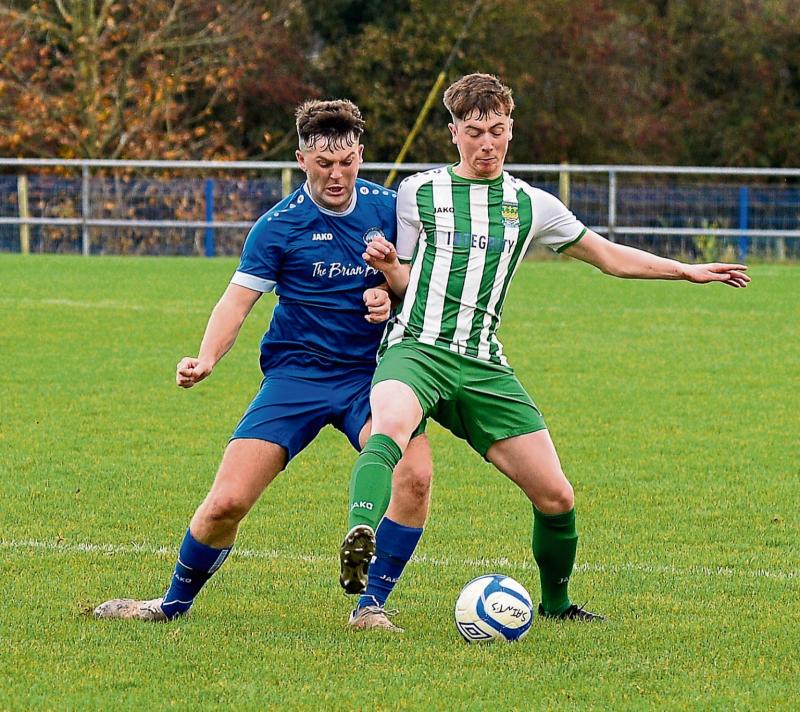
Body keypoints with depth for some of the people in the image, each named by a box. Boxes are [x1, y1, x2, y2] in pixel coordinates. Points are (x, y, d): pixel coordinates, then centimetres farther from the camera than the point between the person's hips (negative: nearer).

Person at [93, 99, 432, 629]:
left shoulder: (387, 208, 3)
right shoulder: (280, 226, -6)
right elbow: (239, 299, -8)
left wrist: (391, 296, -7)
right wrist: (206, 359, -25)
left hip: (369, 375, 2)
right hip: (295, 375, -2)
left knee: (415, 473, -27)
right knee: (227, 502, -11)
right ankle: (175, 603, 17)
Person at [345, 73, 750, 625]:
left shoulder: (530, 205, 15)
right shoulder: (419, 192, 8)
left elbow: (610, 256, 24)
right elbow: (403, 283, 12)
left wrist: (690, 270, 21)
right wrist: (387, 266, -11)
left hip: (483, 366, 3)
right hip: (417, 348, -3)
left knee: (556, 496, -1)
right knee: (389, 425, -40)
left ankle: (555, 601, 23)